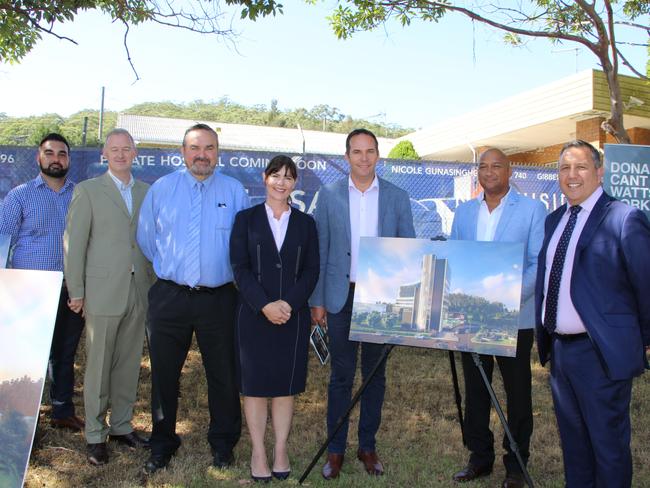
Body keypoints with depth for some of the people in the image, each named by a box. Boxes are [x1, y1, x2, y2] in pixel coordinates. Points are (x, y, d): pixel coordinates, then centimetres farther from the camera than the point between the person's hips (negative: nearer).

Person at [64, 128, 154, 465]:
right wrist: (76, 291, -6)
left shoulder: (146, 192, 11)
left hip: (138, 292, 4)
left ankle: (122, 426, 26)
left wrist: (153, 284, 5)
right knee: (98, 367, 4)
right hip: (102, 292, -4)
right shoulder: (88, 190, -1)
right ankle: (95, 435, 17)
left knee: (129, 364, 11)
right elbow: (73, 243, -3)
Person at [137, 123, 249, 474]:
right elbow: (146, 238, 12)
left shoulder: (234, 191, 2)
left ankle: (222, 443, 26)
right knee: (164, 373, 10)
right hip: (169, 297, 1)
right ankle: (162, 443, 26)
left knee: (223, 375, 8)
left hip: (219, 298, -1)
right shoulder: (161, 189, 4)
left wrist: (226, 273, 7)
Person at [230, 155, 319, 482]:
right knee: (254, 384, 4)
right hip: (253, 315, -1)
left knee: (286, 385, 7)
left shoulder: (305, 223, 9)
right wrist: (264, 305, -15)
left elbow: (311, 270, 3)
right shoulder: (246, 219, 4)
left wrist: (288, 303, -12)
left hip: (293, 316, 1)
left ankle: (281, 451, 19)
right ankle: (258, 453, 16)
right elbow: (240, 268, -3)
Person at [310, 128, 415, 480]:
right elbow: (320, 251, 1)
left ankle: (368, 446, 26)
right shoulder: (329, 195, 1)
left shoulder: (397, 198, 3)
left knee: (375, 374, 11)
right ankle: (335, 450, 19)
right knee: (341, 375, 6)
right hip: (342, 297, -1)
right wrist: (316, 300, -2)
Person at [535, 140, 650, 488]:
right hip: (559, 348, 7)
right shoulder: (554, 220, 10)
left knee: (608, 443, 7)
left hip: (601, 353, -7)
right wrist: (544, 334, 13)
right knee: (572, 439, 21)